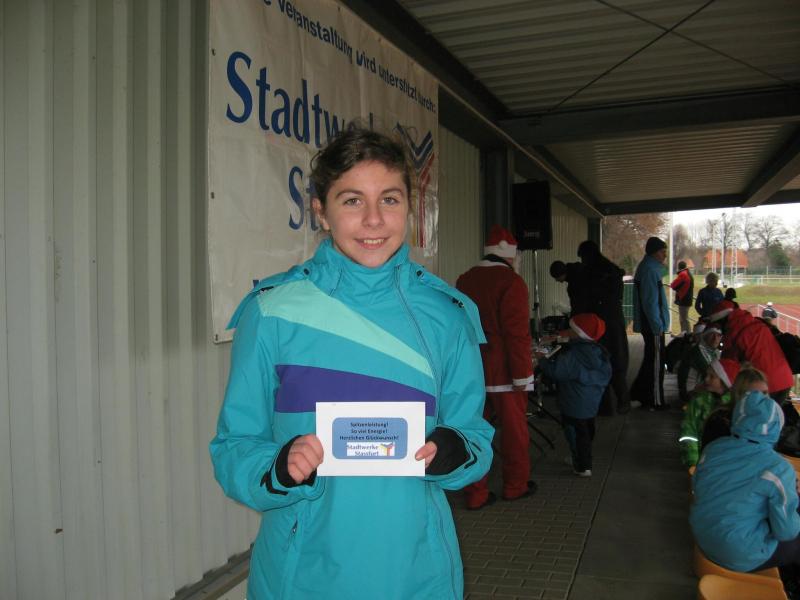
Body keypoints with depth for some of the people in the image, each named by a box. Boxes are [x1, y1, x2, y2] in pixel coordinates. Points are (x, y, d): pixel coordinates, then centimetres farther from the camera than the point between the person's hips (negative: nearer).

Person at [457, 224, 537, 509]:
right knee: (514, 430, 11)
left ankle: (475, 493, 14)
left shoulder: (464, 280, 9)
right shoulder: (512, 282, -12)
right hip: (503, 373, -6)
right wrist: (522, 376, -11)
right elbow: (517, 333, -16)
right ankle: (515, 486, 25)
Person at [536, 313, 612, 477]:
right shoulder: (598, 351, -1)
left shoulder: (572, 355, -25)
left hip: (575, 406, -8)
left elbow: (556, 371, -23)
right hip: (593, 402, 8)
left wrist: (542, 361, -6)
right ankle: (583, 460, 40)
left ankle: (583, 467, 9)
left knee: (576, 433, 4)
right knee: (587, 431, 23)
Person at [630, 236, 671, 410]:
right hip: (653, 325, -10)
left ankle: (640, 393, 25)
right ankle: (656, 401, 6)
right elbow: (651, 302, -22)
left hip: (649, 324, 10)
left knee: (650, 360, 18)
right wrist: (658, 326, -19)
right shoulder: (650, 270, -17)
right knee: (656, 362, -2)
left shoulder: (646, 268, 15)